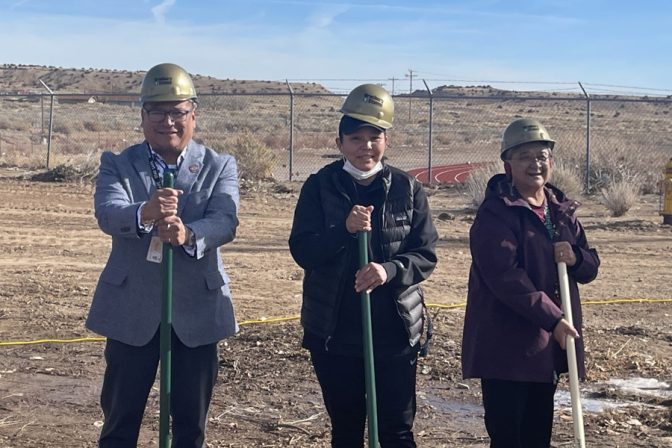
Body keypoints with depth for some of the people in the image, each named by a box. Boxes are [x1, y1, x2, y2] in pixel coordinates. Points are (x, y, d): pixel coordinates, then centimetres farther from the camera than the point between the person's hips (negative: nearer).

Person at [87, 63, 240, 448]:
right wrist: (145, 213, -41)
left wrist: (189, 234, -37)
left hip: (197, 311, 0)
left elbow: (226, 222, -15)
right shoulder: (118, 165, 1)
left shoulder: (220, 167, 2)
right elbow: (106, 213, -18)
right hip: (132, 311, 0)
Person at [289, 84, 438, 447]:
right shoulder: (319, 186, -2)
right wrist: (344, 229, -24)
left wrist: (389, 270, -22)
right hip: (334, 333, 0)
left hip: (395, 332, 0)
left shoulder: (407, 189, 0)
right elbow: (302, 251, -8)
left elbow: (425, 255, -2)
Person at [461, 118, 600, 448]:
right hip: (505, 344, -7)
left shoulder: (561, 210, 12)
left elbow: (590, 268, 15)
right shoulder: (495, 214, -11)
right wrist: (553, 319, -23)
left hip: (550, 344, 7)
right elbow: (505, 278, -21)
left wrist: (575, 257, -9)